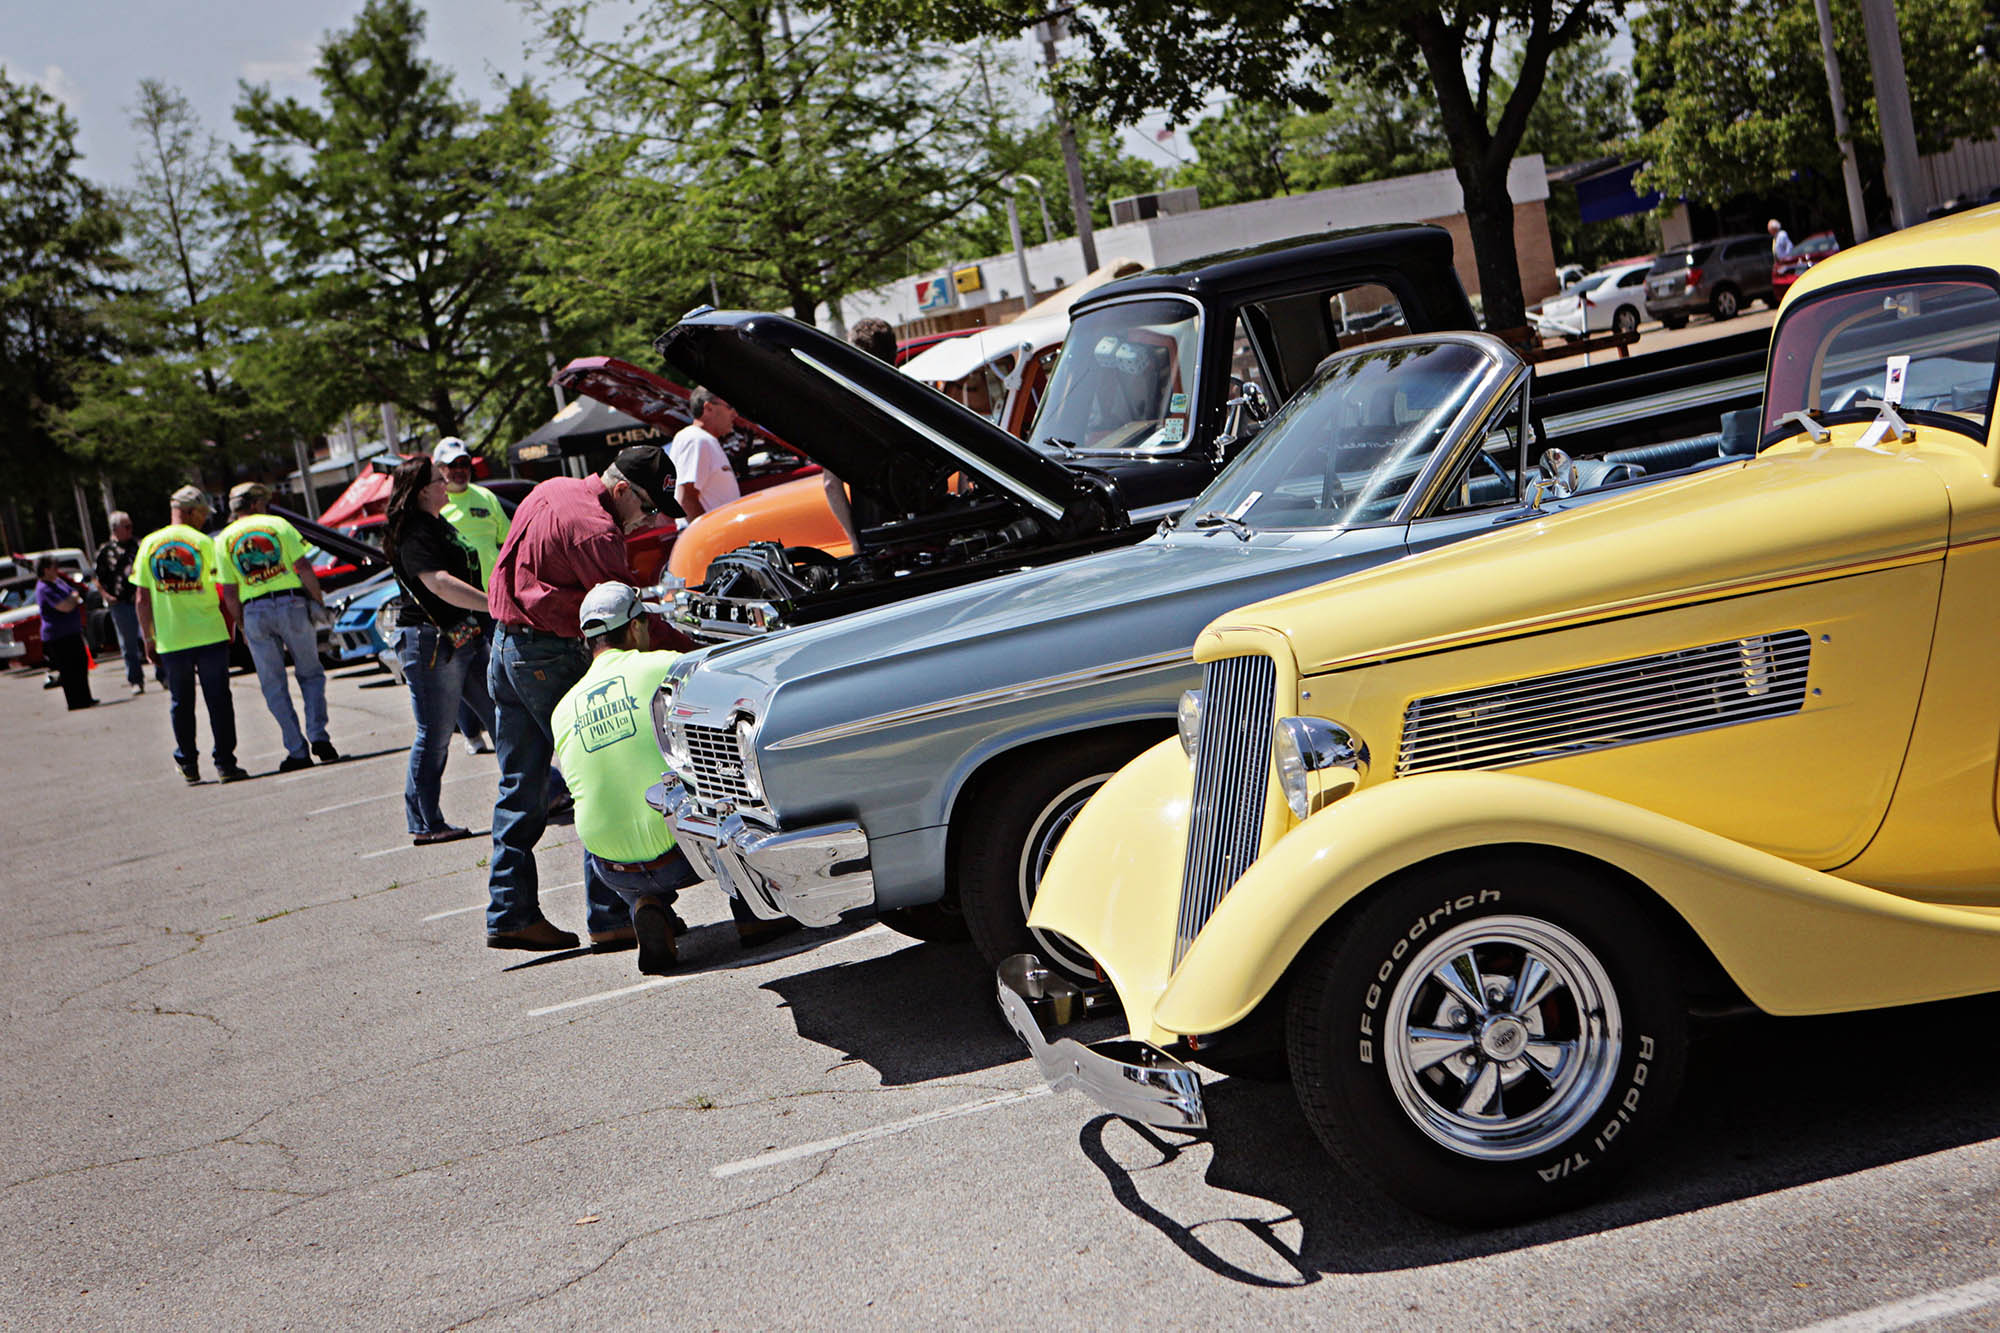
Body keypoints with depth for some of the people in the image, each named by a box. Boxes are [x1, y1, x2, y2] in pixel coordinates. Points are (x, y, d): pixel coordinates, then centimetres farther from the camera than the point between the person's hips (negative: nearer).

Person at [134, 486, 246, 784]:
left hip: (170, 639, 3)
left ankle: (188, 764, 19)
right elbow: (228, 592, -7)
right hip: (210, 635, -3)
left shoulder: (149, 544, 4)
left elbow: (143, 599, 4)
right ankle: (225, 762, 2)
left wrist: (148, 639, 11)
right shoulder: (203, 543, -4)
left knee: (180, 703, 14)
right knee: (218, 700, 3)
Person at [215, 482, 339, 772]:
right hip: (292, 603, -1)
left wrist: (242, 628, 11)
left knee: (274, 685, 7)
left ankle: (297, 751, 3)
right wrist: (319, 601, 3)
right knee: (310, 673, 13)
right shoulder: (278, 524, 4)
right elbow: (303, 567, -5)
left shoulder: (224, 539, 7)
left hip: (255, 612, 1)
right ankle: (318, 735, -3)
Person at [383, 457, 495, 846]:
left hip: (464, 638, 10)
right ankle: (425, 825, 5)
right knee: (435, 736, -3)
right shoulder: (413, 534, -16)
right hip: (432, 642, -10)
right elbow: (441, 584, -29)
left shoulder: (437, 526, 16)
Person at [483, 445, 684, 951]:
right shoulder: (593, 528, -17)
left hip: (505, 647, 10)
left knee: (520, 790, 13)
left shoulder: (552, 491, 13)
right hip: (552, 657, -10)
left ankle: (509, 914, 17)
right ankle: (610, 918, -5)